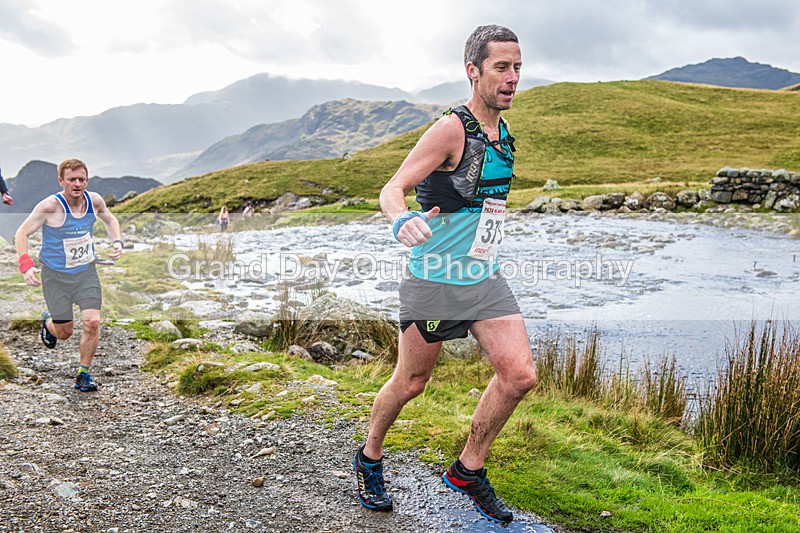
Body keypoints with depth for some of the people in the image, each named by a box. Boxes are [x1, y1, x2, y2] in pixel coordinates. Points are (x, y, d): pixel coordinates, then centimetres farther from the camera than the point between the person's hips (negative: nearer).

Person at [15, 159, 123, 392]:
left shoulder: (94, 201, -7)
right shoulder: (50, 206, -19)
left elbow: (110, 219, 16)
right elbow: (21, 234, -10)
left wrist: (117, 242, -2)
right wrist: (26, 265, -25)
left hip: (87, 272, 3)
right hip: (56, 276, -3)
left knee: (92, 322, -12)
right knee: (64, 333, 7)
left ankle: (83, 374, 9)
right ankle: (48, 322, 46)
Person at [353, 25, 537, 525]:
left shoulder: (504, 133, 9)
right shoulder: (451, 129, -15)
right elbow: (392, 189, -21)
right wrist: (402, 219, -42)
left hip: (486, 278, 7)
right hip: (436, 279, -6)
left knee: (520, 374, -5)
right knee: (410, 383, 6)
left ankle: (469, 470, 15)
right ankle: (370, 459, 33)